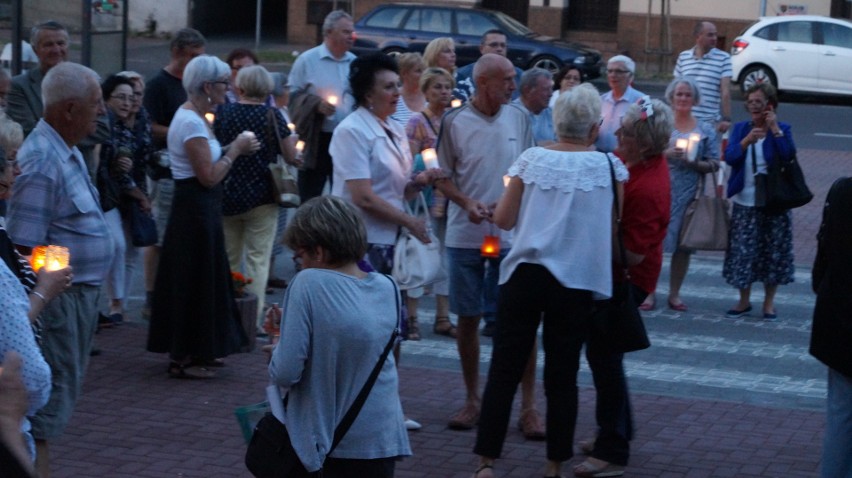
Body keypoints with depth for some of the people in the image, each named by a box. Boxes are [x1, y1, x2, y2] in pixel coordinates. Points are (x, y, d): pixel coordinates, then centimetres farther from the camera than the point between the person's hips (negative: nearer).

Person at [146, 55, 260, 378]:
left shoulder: (192, 117, 12)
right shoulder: (192, 122, -20)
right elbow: (209, 176, -23)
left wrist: (234, 150, 5)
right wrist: (235, 151, -11)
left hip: (196, 209, 11)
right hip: (196, 209, -11)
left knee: (200, 279, 17)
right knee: (195, 279, -2)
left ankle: (196, 351, 28)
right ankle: (184, 359, 6)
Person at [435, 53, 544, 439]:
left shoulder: (518, 119, 3)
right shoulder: (455, 122, -3)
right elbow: (443, 177, 1)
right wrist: (468, 203, -15)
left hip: (513, 235, 1)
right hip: (466, 235, -1)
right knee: (468, 319, 8)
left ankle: (528, 406, 7)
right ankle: (472, 400, 22)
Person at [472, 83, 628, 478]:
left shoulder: (532, 159, 1)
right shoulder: (608, 166, -1)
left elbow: (503, 219, 2)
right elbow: (612, 229, 2)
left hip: (525, 273, 0)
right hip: (576, 280, 0)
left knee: (504, 369, 4)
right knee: (562, 375, 7)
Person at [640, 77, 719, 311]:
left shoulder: (706, 130, 8)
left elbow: (714, 164, 5)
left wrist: (693, 162, -12)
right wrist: (665, 154, -15)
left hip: (688, 194, 2)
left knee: (683, 244, 4)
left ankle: (674, 294, 14)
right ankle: (649, 293, 5)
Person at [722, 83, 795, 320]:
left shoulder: (782, 129, -1)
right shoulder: (740, 129, 5)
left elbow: (789, 155, -18)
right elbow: (729, 157, -9)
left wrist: (775, 129, -21)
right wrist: (747, 141, -25)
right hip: (744, 203, 2)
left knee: (773, 251, 3)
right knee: (742, 251, 4)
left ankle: (769, 302, 16)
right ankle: (744, 301, 19)